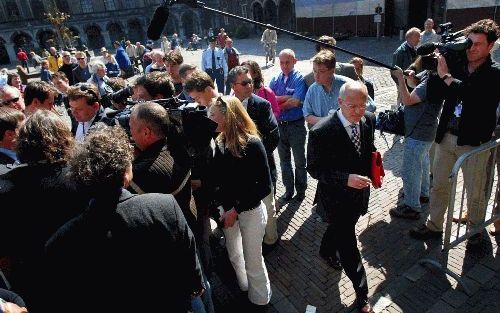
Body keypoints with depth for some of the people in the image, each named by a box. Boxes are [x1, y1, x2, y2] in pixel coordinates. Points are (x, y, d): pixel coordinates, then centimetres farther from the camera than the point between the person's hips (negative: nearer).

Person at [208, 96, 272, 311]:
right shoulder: (219, 143, -5)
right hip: (228, 209, 5)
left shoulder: (252, 144, -20)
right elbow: (216, 179, 0)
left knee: (252, 261, 12)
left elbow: (265, 186, -19)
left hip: (250, 212, -5)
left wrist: (237, 208, -20)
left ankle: (259, 301, 38)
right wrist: (225, 207, -15)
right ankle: (242, 288, 50)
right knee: (234, 256, 24)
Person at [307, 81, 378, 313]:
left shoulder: (369, 120, -8)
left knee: (340, 228, 30)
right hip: (336, 198, -6)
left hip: (360, 193, 6)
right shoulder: (321, 132, -28)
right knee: (348, 246, 6)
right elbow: (314, 169, -20)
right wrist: (346, 179, -31)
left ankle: (326, 251, 62)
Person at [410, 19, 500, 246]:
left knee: (475, 192, 11)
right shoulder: (457, 66, 3)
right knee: (438, 185, 14)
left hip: (473, 142, -4)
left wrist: (446, 75, -23)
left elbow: (475, 96, -28)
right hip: (446, 136, 4)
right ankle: (434, 225, 31)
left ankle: (476, 231, 34)